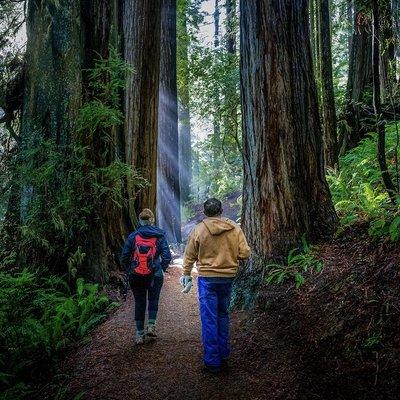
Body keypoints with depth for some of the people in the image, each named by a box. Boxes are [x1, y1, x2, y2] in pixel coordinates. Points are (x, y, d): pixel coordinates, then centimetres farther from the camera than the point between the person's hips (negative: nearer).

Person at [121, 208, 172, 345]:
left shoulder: (133, 236, -1)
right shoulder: (160, 236, -3)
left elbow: (124, 258, -1)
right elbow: (167, 257, -7)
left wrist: (130, 270, 14)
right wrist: (162, 268, 10)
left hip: (135, 276, 1)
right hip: (155, 276, -1)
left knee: (139, 303, 12)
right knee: (153, 301, 19)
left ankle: (140, 334, 17)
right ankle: (151, 326, 8)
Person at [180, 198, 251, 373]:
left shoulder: (199, 229, -7)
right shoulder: (235, 229, -2)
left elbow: (189, 256, 0)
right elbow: (245, 253, -2)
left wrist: (186, 275, 14)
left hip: (207, 278, -3)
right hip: (228, 278, 3)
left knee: (209, 319, 4)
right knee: (223, 315, 20)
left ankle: (212, 362, 9)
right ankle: (223, 355, 29)